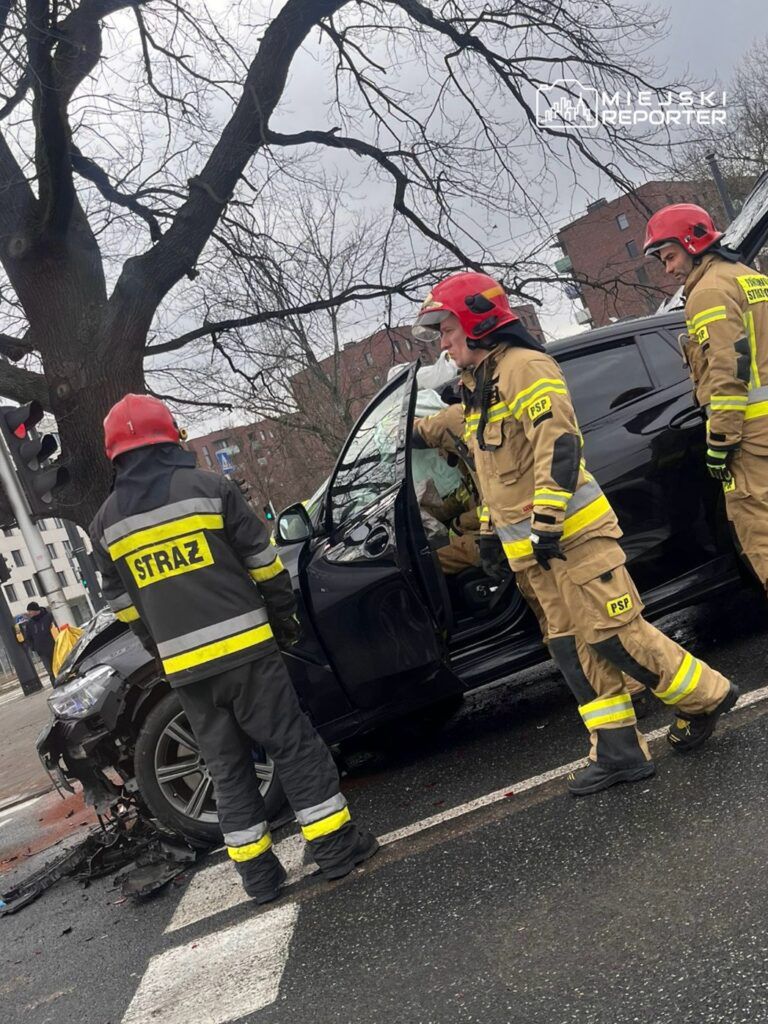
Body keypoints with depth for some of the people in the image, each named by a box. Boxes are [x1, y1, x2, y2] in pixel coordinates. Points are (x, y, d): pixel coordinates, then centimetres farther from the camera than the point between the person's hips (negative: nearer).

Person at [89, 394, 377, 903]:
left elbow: (123, 604, 14)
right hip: (243, 646, -3)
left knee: (228, 767, 13)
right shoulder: (209, 487, -2)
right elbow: (262, 560, 1)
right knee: (293, 744, 6)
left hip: (183, 665, 3)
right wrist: (285, 615, 14)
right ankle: (335, 845, 7)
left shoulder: (106, 523, 8)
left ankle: (258, 871, 17)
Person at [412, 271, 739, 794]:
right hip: (537, 552, 10)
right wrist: (495, 524, 27)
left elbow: (558, 445, -21)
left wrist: (547, 522, -25)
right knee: (575, 649, 8)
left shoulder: (525, 367, -10)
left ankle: (707, 696, 12)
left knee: (614, 636, -8)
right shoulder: (477, 387, 20)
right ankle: (618, 752, 13)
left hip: (573, 535, -10)